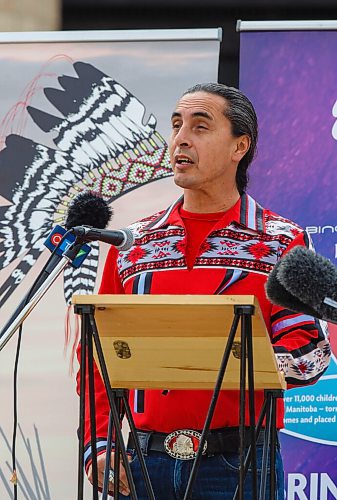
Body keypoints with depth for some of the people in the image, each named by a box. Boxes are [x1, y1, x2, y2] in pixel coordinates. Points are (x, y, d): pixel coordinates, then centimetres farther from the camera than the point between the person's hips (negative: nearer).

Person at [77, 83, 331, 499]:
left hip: (238, 464, -3)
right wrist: (98, 444, 0)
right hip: (145, 463, 3)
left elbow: (310, 351, -5)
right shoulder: (133, 244, 12)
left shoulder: (282, 242, 3)